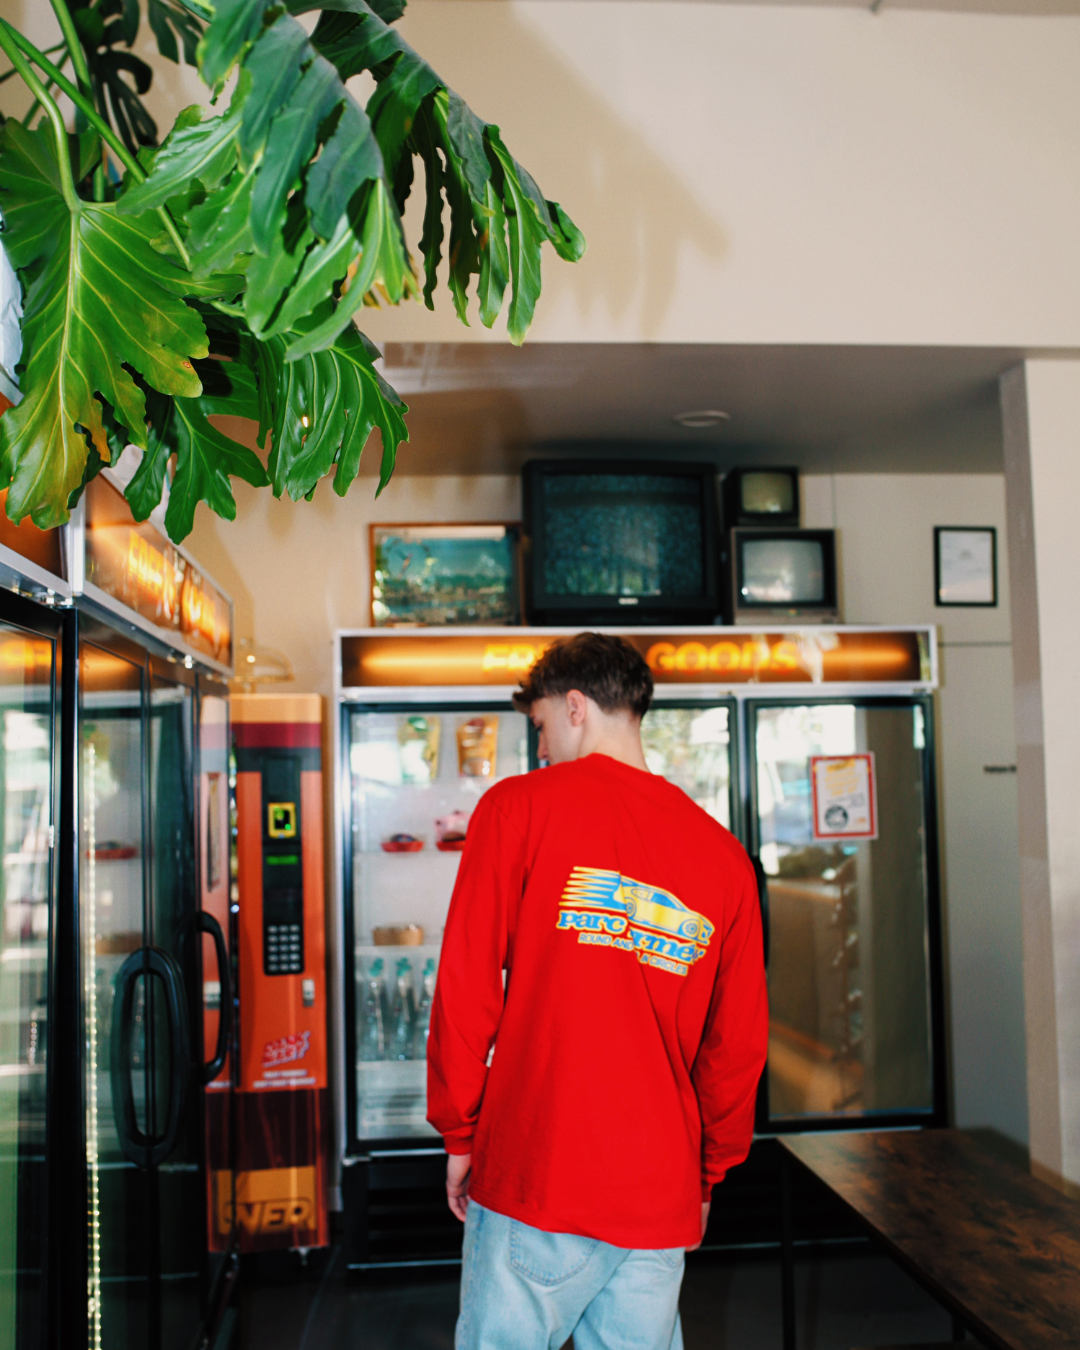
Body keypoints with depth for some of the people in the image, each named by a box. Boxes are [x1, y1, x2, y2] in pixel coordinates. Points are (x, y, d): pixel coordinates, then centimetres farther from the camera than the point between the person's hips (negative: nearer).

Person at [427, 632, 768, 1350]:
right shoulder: (725, 854, 4)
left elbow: (466, 988, -6)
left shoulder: (519, 806, -5)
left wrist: (460, 1135, 6)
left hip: (535, 1181, -3)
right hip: (662, 1197, 4)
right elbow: (739, 1042, 6)